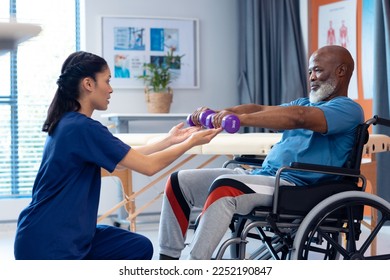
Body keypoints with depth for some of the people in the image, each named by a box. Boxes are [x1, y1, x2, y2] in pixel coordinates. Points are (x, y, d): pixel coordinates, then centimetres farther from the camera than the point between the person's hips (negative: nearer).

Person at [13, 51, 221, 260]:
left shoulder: (69, 123, 8)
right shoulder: (83, 128, -21)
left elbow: (124, 158, 16)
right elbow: (149, 166, -15)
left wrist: (169, 141, 16)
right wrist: (191, 142, -1)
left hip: (70, 235, 10)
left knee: (139, 248, 9)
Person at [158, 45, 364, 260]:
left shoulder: (348, 109, -1)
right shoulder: (304, 103, 28)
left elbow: (299, 117, -21)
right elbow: (261, 109, 11)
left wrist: (242, 118, -32)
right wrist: (216, 114, -6)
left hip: (295, 185, -9)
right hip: (262, 175, 9)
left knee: (224, 187, -34)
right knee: (179, 182, 3)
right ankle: (167, 259, 1)